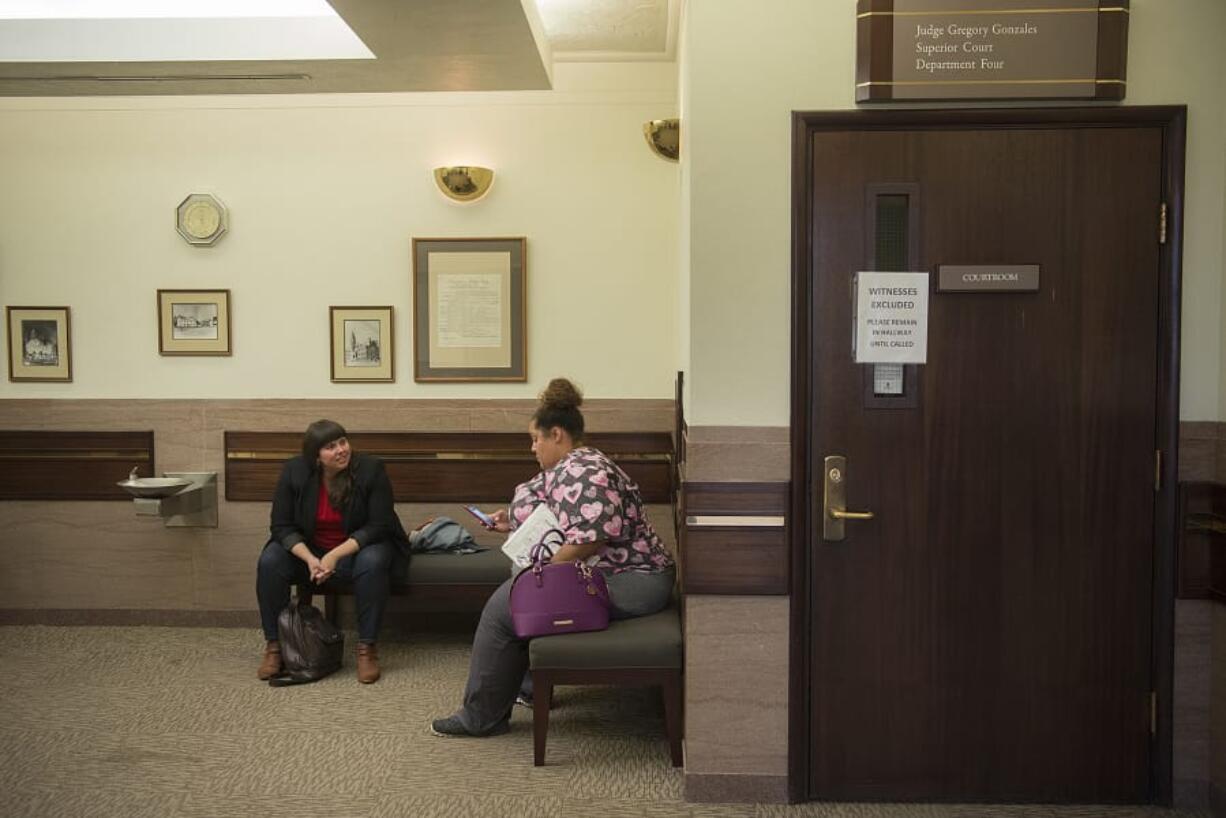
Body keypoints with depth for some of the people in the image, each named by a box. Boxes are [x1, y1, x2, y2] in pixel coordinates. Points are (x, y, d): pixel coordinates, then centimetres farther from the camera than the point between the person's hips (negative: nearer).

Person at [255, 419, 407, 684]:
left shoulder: (371, 469, -17)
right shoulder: (294, 471, -11)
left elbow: (378, 526, -18)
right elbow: (282, 525, -9)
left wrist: (336, 555, -28)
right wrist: (310, 559, -27)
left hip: (358, 547, -2)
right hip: (306, 548, 2)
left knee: (372, 562, -34)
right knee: (269, 561, -24)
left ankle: (367, 647, -24)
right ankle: (274, 645, -11)